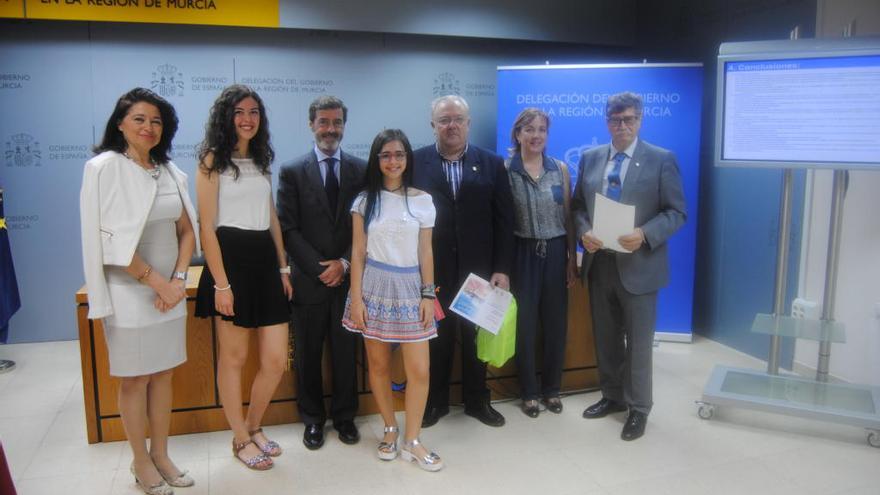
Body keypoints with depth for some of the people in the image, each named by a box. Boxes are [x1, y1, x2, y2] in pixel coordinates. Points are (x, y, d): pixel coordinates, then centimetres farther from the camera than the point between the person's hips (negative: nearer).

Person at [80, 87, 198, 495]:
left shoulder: (168, 170, 7)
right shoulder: (104, 167, -9)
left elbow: (187, 230, 8)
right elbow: (112, 242, -15)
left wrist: (178, 279, -5)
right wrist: (157, 282, -13)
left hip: (170, 289, 5)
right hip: (129, 291, -5)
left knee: (163, 374, 13)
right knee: (135, 380, 7)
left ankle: (161, 455, 27)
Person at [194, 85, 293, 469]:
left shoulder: (261, 160, 15)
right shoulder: (213, 160, -3)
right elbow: (207, 227, -9)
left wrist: (283, 268, 13)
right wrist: (220, 284, -14)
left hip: (265, 262, 6)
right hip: (231, 261, -6)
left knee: (276, 360, 4)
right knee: (233, 357, 7)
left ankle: (253, 427, 28)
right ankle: (241, 439, 24)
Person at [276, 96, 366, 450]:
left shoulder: (361, 170, 4)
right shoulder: (292, 171, 0)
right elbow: (288, 229, -4)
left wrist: (345, 263, -9)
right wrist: (320, 268, -12)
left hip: (348, 278, 1)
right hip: (308, 280, -1)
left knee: (346, 352, 10)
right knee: (308, 355, 10)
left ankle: (344, 416, 28)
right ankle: (313, 419, 27)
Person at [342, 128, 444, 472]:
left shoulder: (422, 201, 3)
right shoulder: (365, 200, 3)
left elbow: (425, 252, 5)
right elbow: (358, 252, 2)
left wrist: (429, 294, 0)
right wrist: (355, 297, -4)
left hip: (410, 287, 0)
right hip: (375, 286, 0)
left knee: (420, 370, -3)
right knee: (378, 365, 9)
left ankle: (411, 442, 13)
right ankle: (390, 430, 29)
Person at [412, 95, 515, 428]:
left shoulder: (492, 164, 3)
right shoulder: (415, 162, 0)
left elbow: (504, 221, 1)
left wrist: (502, 269, -5)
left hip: (478, 270, 1)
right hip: (432, 271, -1)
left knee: (476, 337, 14)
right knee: (436, 338, 11)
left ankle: (477, 400, 31)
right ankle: (436, 402, 28)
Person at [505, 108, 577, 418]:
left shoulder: (560, 169, 4)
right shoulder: (505, 170, -4)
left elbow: (569, 216, 7)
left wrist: (573, 258, 4)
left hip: (555, 253, 3)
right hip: (523, 254, -2)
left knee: (556, 322, 10)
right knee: (524, 324, 6)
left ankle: (552, 388, 28)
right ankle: (529, 392, 22)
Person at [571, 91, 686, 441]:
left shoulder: (662, 160, -4)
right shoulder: (590, 158, 8)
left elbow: (676, 212, -6)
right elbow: (578, 205, 11)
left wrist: (644, 235, -22)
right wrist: (584, 233, -9)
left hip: (638, 265, -4)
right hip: (599, 264, 4)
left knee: (638, 342, 7)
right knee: (606, 338, 16)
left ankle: (638, 408, 23)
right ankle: (612, 396, 34)